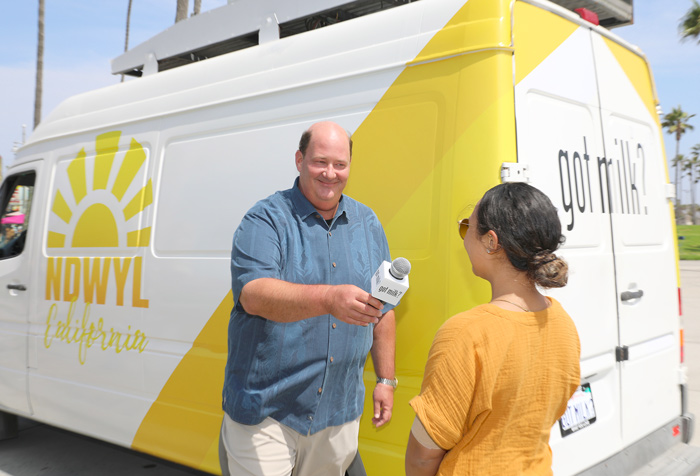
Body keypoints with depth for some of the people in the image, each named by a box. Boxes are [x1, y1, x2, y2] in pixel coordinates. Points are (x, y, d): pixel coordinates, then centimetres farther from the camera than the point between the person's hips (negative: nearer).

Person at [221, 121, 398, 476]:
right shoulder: (265, 220, -9)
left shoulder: (368, 224, 8)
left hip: (339, 412, 5)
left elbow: (383, 310, 14)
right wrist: (328, 298, -41)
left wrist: (385, 379, 11)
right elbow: (253, 295, -26)